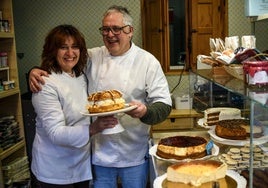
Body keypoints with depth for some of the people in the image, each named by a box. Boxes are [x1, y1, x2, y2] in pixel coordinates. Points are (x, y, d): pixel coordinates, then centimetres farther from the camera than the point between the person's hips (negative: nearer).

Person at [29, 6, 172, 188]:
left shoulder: (148, 61, -7)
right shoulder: (93, 57, 1)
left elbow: (164, 105, -8)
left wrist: (145, 111, -30)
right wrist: (36, 71, -10)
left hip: (134, 154, -2)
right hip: (99, 151, 2)